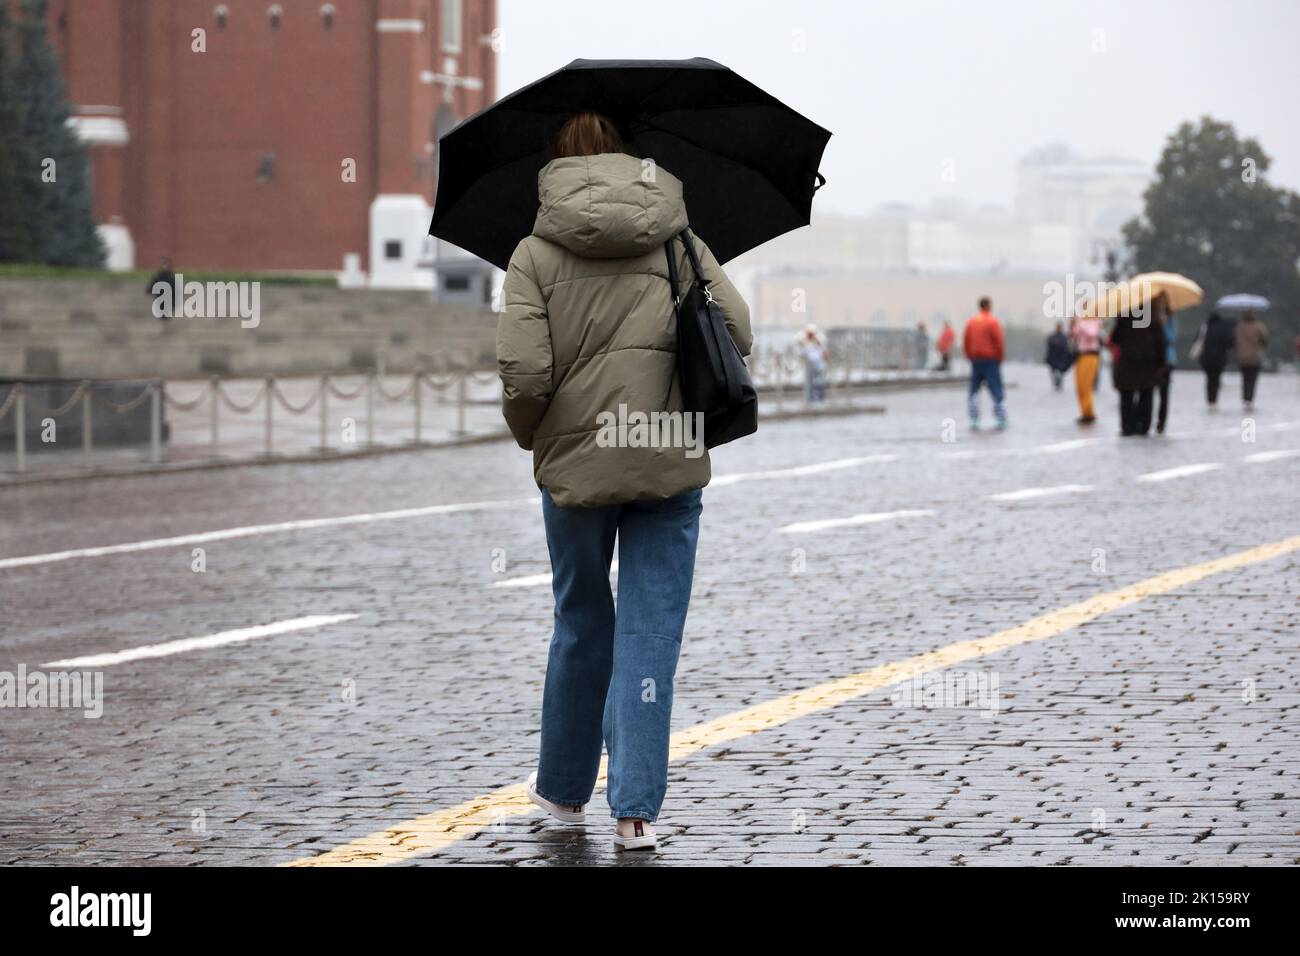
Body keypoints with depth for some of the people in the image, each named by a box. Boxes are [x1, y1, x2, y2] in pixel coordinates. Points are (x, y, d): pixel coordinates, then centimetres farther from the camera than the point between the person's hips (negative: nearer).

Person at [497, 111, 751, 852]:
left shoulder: (536, 253, -2)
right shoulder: (678, 240, 5)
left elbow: (524, 374, -12)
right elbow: (737, 334, -3)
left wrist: (531, 435, 7)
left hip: (574, 461, 0)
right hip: (671, 464, 0)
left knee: (581, 626, 16)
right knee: (650, 635, 3)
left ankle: (565, 788, 30)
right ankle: (637, 808, -2)